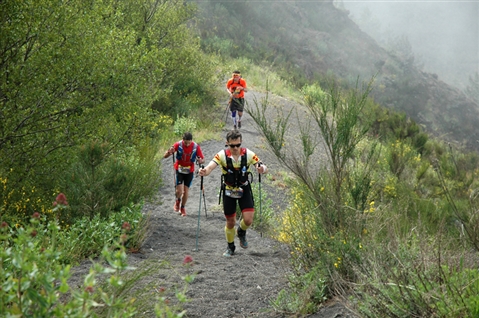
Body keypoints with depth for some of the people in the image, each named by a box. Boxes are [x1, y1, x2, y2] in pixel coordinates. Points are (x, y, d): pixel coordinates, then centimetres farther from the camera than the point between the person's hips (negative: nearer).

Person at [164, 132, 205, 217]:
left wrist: (200, 160, -35)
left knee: (186, 191, 3)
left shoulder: (196, 147, -17)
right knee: (179, 190, -11)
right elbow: (165, 156, -17)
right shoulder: (178, 145, -18)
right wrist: (169, 152, -40)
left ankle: (182, 208, 27)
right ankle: (177, 201, 24)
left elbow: (202, 159, -10)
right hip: (179, 170, -1)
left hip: (189, 171, 1)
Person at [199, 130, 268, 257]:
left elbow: (263, 167, -18)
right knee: (230, 222, 5)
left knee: (248, 220, -11)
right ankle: (230, 247, 30)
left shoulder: (248, 154, -16)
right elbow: (210, 167, -33)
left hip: (244, 190, 1)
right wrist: (204, 171, -57)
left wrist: (262, 169, -43)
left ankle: (241, 232, 25)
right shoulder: (222, 155, -19)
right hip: (228, 190, 0)